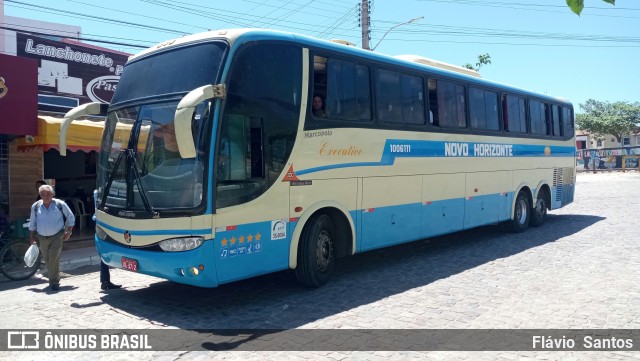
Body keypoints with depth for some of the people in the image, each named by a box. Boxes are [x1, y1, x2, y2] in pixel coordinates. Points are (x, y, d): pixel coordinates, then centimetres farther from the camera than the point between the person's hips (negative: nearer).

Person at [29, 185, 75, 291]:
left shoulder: (60, 204, -5)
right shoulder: (35, 206, 3)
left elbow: (71, 218, 5)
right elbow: (32, 223, 13)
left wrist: (68, 232, 0)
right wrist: (31, 237, 10)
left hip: (57, 237, -3)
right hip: (42, 238, 4)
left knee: (54, 259, -12)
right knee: (47, 260, 11)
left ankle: (54, 282, -5)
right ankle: (54, 279, 26)